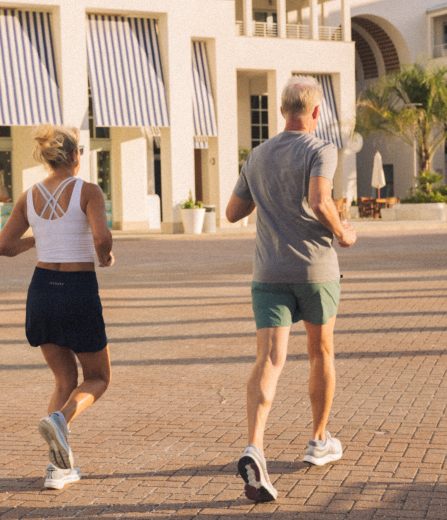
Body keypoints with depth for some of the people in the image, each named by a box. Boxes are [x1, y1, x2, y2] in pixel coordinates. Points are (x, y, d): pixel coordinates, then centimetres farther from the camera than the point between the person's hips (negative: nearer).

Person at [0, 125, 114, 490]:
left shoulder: (29, 197, 4)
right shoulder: (88, 192, -9)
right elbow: (102, 236, -24)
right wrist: (105, 256, -2)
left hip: (43, 289, 5)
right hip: (79, 292, -5)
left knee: (66, 381, 17)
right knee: (98, 378, 14)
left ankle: (60, 466, 4)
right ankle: (60, 418, -18)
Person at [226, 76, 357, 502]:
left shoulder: (257, 157, 10)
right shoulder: (321, 151, -7)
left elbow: (233, 213, 16)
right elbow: (319, 202, -24)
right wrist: (342, 234, -5)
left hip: (269, 274, 3)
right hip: (315, 270, -3)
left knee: (269, 361, -8)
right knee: (321, 352, 20)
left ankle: (254, 450, -29)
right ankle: (319, 441, 33)